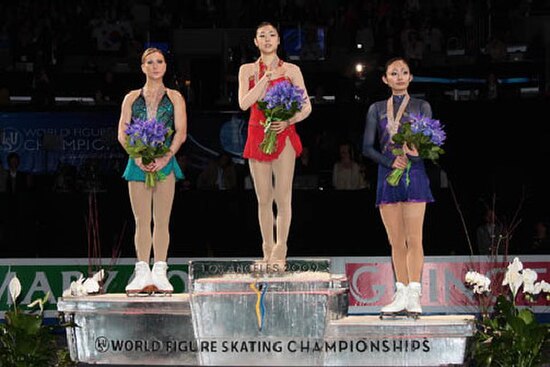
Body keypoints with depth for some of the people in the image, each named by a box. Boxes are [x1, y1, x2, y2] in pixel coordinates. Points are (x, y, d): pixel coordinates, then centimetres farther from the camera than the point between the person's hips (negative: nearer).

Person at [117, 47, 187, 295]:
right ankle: (142, 273, 0)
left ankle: (159, 273, 0)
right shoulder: (132, 98, 12)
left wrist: (165, 157, -14)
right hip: (138, 163, 1)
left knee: (162, 220, -1)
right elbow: (122, 133, 5)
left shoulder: (174, 97, 10)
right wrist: (138, 157, -12)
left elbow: (181, 132, 1)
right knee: (141, 220, 0)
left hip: (165, 162, -1)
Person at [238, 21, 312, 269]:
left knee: (283, 196, -9)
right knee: (264, 198, 2)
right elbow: (244, 103, -6)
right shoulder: (247, 70, 9)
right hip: (257, 135, 1)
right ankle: (267, 252, 7)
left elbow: (306, 107, 6)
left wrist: (288, 121, -11)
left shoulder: (291, 70, 7)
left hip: (284, 134, -1)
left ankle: (279, 252, -11)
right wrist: (267, 78, -11)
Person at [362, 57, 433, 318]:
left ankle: (414, 296, -9)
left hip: (414, 175, -2)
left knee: (413, 239, -8)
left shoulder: (421, 107, 9)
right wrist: (390, 161, -11)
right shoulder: (377, 109, 13)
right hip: (387, 176, 2)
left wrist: (416, 152, -22)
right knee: (396, 241, 2)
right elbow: (367, 147, 6)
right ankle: (401, 294, 4)